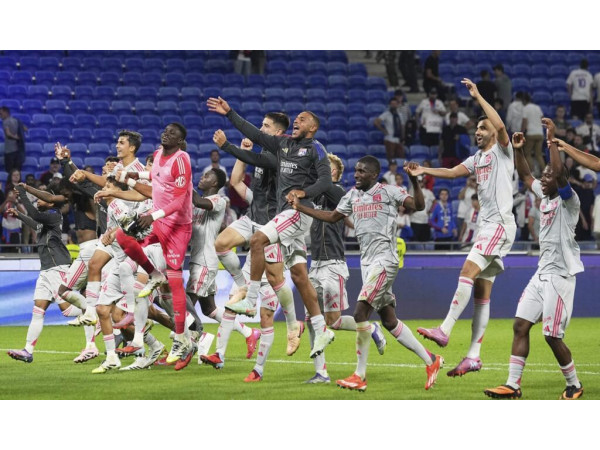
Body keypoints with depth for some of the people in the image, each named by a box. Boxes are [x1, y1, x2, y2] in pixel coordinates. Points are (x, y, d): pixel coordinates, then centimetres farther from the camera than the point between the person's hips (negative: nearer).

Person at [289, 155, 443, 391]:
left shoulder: (388, 192, -6)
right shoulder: (353, 195, 15)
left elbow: (418, 205, -14)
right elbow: (332, 217, 25)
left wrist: (414, 181, -29)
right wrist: (300, 207, 20)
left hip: (384, 259, -8)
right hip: (367, 261, 8)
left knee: (361, 312, -15)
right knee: (389, 321, 9)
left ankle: (360, 376, -9)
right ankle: (430, 360, 19)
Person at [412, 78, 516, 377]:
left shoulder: (502, 151, -1)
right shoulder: (477, 158, 22)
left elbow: (500, 126, -19)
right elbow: (453, 172, 15)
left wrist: (478, 96, -18)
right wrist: (425, 171, 0)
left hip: (500, 224, -9)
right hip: (486, 225, 9)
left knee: (468, 271, -22)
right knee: (482, 293, 5)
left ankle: (444, 330, -29)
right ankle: (473, 357, 2)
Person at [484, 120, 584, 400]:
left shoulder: (568, 200, -11)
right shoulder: (544, 196, 12)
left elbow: (560, 173, -28)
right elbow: (525, 176, 25)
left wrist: (553, 140, -25)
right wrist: (518, 150, 12)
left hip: (560, 275, -9)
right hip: (541, 274, 9)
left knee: (552, 336, -6)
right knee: (520, 325, 2)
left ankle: (574, 385, 12)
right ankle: (513, 385, 2)